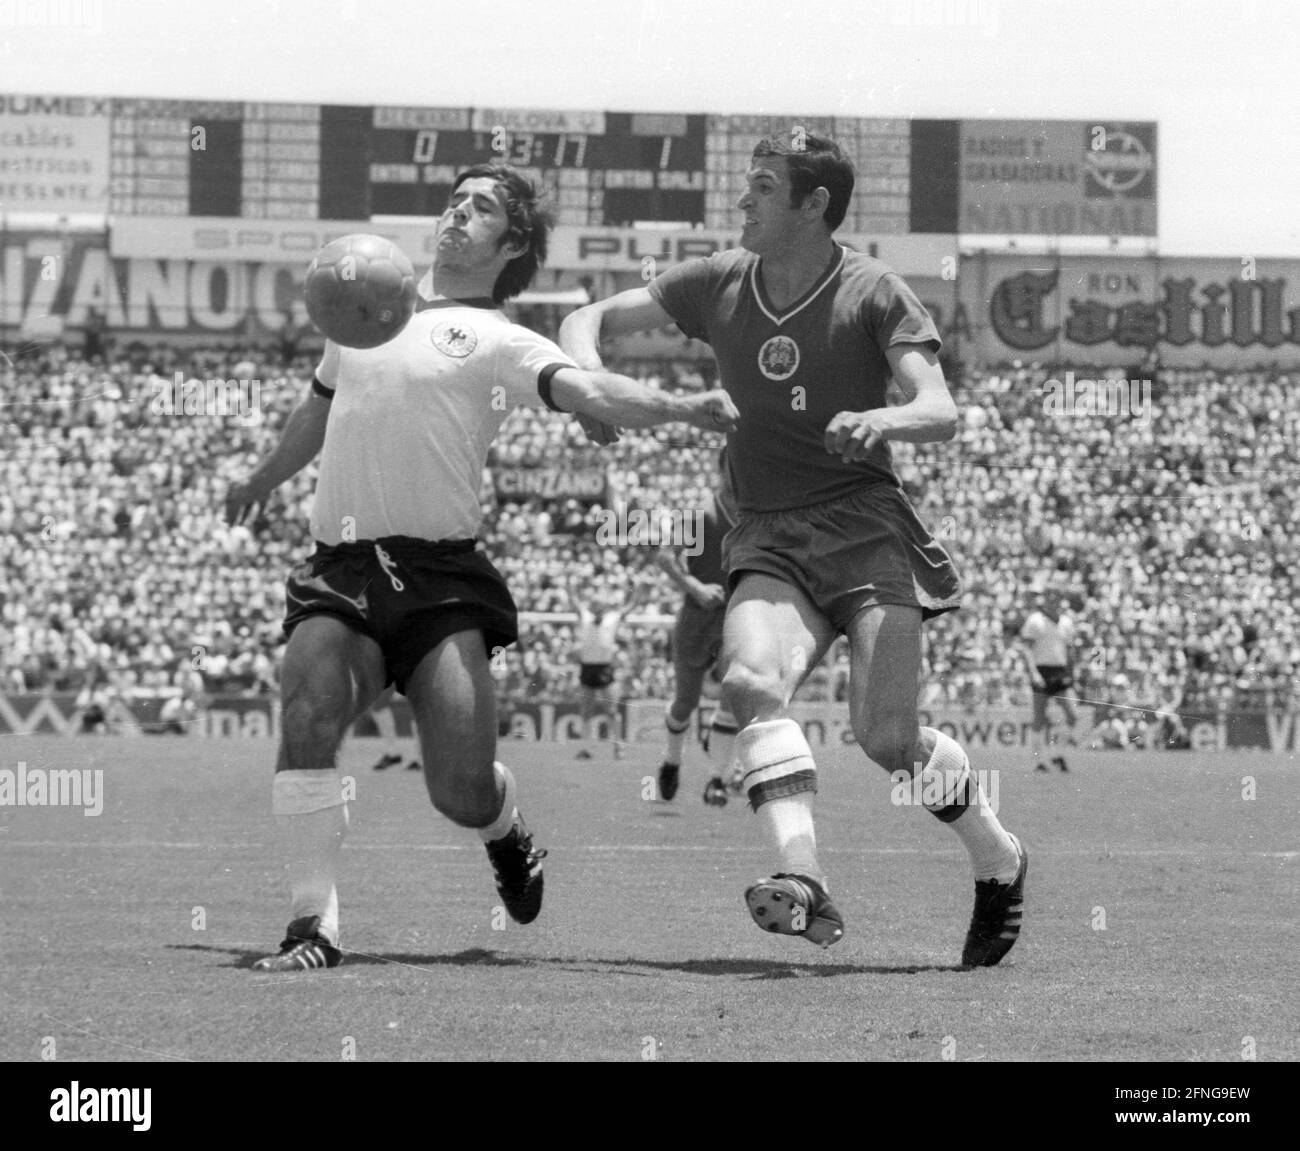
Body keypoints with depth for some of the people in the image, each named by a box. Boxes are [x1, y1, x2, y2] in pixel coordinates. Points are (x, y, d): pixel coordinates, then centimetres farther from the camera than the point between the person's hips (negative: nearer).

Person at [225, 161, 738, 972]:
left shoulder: (500, 342, 3)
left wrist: (684, 408, -31)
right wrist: (262, 482, 51)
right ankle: (315, 926, -15)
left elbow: (588, 393, -14)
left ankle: (508, 832, 28)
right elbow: (318, 411, 37)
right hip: (340, 572, 3)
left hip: (442, 578, -3)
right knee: (307, 719, -24)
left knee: (463, 790, -11)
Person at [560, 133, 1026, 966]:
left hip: (865, 522, -3)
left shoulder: (873, 294, -2)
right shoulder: (719, 284, 10)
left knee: (886, 735, -15)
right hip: (768, 537, 4)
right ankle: (805, 884, -40)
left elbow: (943, 413, -11)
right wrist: (587, 373, -9)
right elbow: (592, 319, 15)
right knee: (751, 681, -27)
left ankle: (1001, 861, 13)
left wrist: (881, 420, -33)